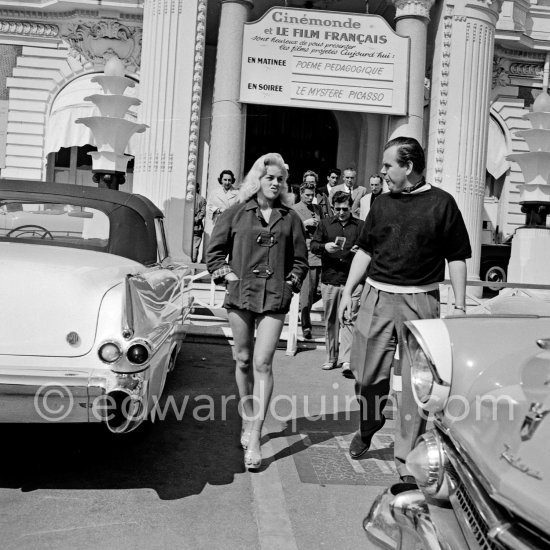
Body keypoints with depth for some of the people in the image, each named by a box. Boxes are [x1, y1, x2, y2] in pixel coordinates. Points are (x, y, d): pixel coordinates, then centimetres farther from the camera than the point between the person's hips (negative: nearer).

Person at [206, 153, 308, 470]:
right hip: (240, 294, 1)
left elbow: (300, 260, 16)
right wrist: (226, 274, 0)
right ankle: (248, 421, 30)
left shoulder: (290, 218, 8)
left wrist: (291, 283, 3)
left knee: (262, 363, -8)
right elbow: (215, 251, 13)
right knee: (244, 361, 11)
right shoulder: (236, 214, 7)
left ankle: (255, 440, -6)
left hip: (275, 299, -1)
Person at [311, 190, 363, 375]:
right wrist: (325, 246, -13)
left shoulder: (360, 226, 8)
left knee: (348, 318, -9)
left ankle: (346, 360, -10)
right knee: (330, 320, 9)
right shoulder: (325, 224, 11)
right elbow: (313, 245, 8)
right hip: (329, 279, 2)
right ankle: (331, 357, 19)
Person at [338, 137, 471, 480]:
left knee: (415, 381, 0)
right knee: (367, 374, 8)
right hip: (377, 297, 4)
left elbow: (457, 258, 0)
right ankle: (368, 429, 35)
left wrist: (459, 306, -4)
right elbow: (365, 251, 17)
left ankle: (407, 458, 13)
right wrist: (348, 292, 11)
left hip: (420, 301, -3)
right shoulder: (382, 204, 11)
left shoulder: (441, 203, -1)